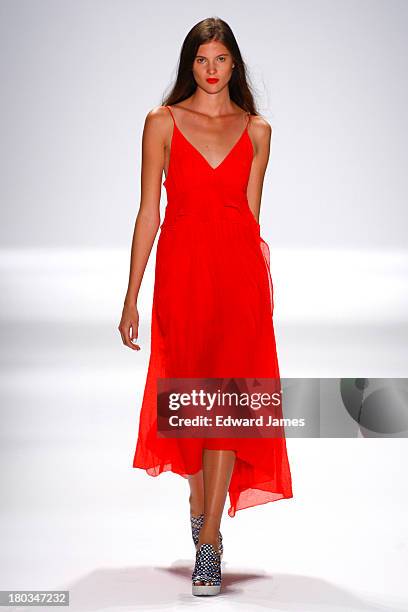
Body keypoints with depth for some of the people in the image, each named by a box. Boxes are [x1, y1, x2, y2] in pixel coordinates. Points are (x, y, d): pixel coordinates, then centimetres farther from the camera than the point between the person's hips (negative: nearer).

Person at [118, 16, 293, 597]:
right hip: (182, 269, 0)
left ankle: (209, 541, -8)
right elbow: (149, 212, 2)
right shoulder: (163, 122, 4)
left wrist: (258, 283, 9)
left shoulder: (256, 130, 8)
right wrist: (132, 298, -1)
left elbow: (250, 212, 11)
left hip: (240, 268, 0)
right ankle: (200, 503, 35)